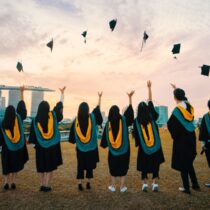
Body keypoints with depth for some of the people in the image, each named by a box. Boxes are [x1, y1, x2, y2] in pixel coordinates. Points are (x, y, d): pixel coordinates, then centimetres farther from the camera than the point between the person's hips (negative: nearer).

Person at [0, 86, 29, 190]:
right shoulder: (18, 118, -12)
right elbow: (21, 105, -5)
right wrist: (21, 92, 2)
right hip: (18, 146, 1)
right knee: (16, 165, 15)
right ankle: (13, 182, 10)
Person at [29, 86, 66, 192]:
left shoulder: (35, 120, -8)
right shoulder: (53, 115, -8)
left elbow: (32, 133, -3)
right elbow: (60, 104, 4)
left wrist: (31, 142, 14)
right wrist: (62, 93, 17)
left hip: (40, 146, 1)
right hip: (53, 146, -1)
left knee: (41, 166, 14)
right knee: (50, 166, 8)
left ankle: (42, 185, 19)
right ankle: (47, 186, 10)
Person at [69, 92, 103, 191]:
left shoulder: (76, 120, -8)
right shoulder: (92, 117, -10)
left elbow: (72, 135, -2)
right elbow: (98, 108, 7)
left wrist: (75, 141, 13)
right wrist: (100, 97, 17)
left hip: (80, 147, 1)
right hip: (91, 147, 0)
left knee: (80, 166, 10)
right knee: (90, 165, 12)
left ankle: (80, 184, 10)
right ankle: (88, 183, 18)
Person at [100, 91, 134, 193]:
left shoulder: (108, 123, -9)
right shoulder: (123, 120, -11)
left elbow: (105, 136, -3)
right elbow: (129, 110, -3)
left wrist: (104, 145, 13)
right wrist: (130, 97, 1)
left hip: (112, 150, 1)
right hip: (124, 149, -1)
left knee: (113, 168, 14)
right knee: (123, 167, 11)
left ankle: (112, 186, 19)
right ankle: (122, 186, 15)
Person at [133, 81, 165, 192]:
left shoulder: (136, 121, -8)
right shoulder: (152, 117, -5)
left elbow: (136, 135, -6)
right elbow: (150, 102, 2)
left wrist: (138, 144, 7)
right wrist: (149, 88, 7)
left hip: (143, 148, -1)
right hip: (156, 146, 1)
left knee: (144, 166, 13)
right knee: (155, 165, 11)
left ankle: (145, 184, 10)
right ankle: (155, 184, 7)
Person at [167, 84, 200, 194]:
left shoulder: (176, 110, -20)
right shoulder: (189, 106, -1)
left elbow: (171, 125, -18)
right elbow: (184, 99, 22)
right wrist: (176, 89, 32)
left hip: (181, 140, -7)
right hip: (191, 138, 7)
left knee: (182, 163, 6)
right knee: (189, 162, 21)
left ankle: (186, 188, 13)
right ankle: (195, 184, 27)